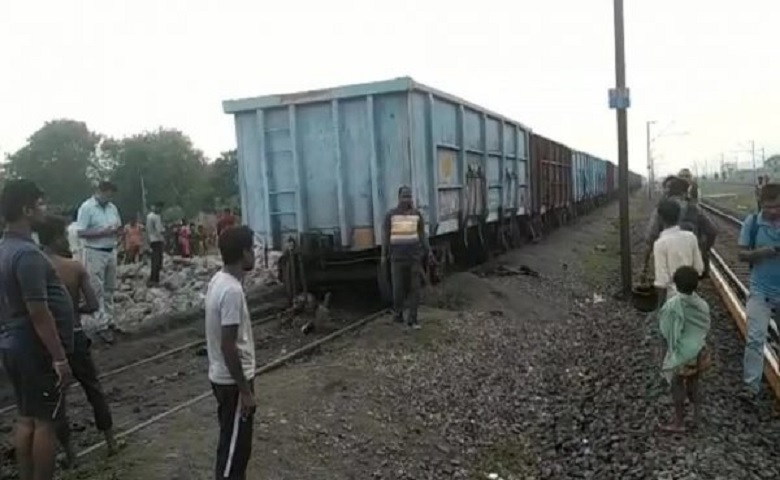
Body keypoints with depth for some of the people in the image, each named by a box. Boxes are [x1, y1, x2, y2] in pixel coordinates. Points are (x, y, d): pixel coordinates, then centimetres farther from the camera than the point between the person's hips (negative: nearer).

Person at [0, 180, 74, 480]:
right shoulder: (27, 254, -22)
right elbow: (39, 313, -25)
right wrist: (59, 357, -21)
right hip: (36, 350, -9)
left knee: (26, 419, 17)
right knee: (45, 422, 3)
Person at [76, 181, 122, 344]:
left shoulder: (112, 208, 9)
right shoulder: (86, 207, -10)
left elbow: (119, 228, 18)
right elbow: (81, 233, -15)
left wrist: (117, 231, -6)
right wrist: (103, 232, -21)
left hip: (111, 252, 7)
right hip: (95, 253, -7)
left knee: (109, 289, 13)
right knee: (97, 290, -4)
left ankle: (109, 320, 23)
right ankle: (101, 325, -2)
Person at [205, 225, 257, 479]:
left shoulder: (218, 280, 4)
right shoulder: (232, 290, -26)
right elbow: (228, 346, -25)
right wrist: (245, 390, -18)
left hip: (222, 376, 9)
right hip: (233, 380, -9)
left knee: (233, 442, 22)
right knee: (234, 446, 4)